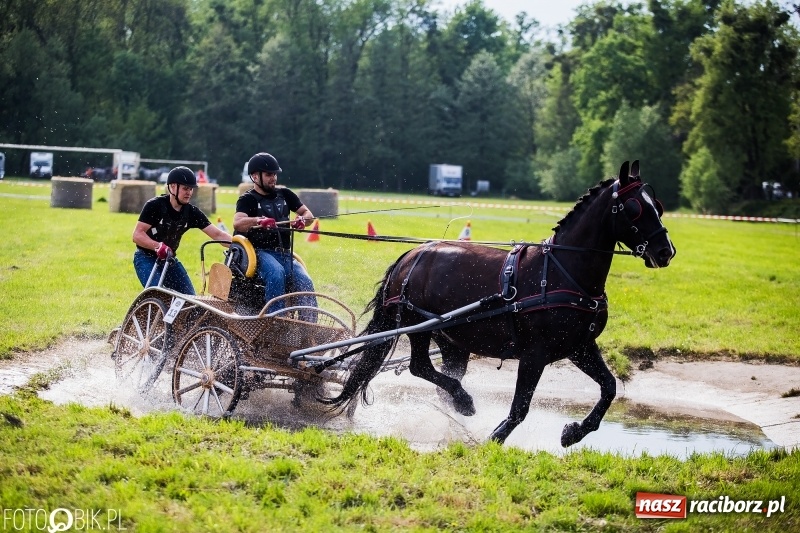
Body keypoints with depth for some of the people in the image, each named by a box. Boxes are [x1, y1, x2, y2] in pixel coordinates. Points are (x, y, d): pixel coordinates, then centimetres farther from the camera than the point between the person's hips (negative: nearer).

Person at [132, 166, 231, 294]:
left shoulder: (192, 212, -4)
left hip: (169, 259, 6)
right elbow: (137, 235, -21)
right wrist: (158, 246, -38)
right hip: (146, 258, -6)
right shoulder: (154, 206, -17)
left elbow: (217, 234, -10)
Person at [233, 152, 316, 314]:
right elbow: (237, 223, -18)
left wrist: (302, 219, -10)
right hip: (260, 252, -4)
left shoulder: (284, 194, 16)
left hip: (284, 253, 4)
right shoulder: (248, 199, 1)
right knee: (276, 273, -35)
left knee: (304, 281, -20)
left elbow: (308, 214, 15)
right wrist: (258, 220, -39)